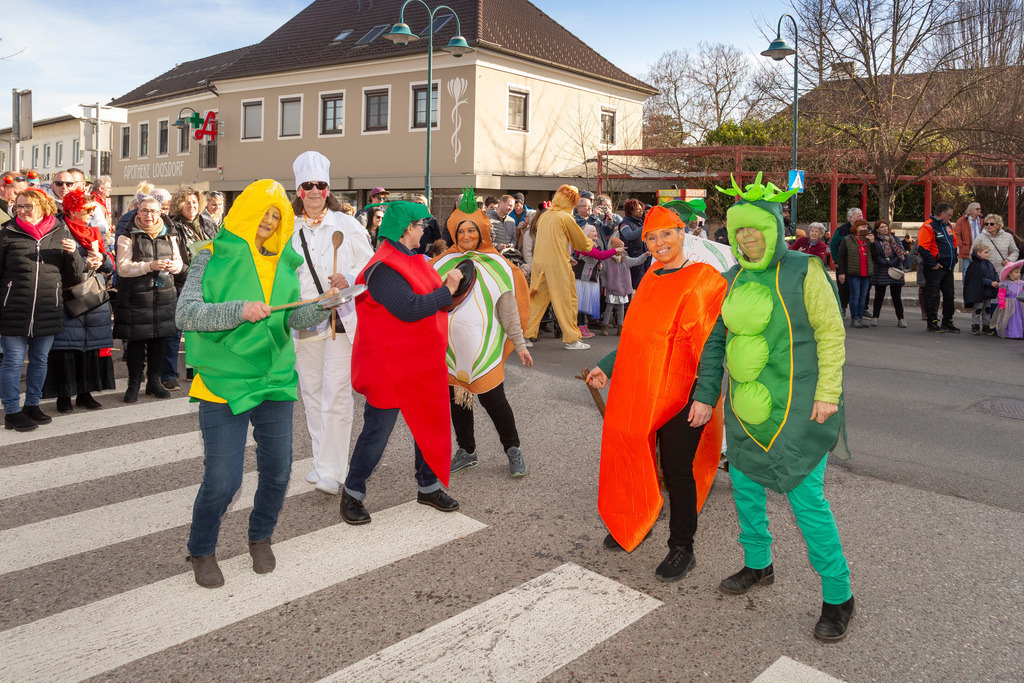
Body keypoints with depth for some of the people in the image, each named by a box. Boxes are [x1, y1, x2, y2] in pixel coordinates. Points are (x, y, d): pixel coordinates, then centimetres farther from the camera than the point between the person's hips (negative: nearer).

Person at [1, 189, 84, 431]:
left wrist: (72, 254, -11)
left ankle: (32, 405, 25)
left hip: (48, 309, 3)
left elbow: (75, 274, 8)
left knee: (40, 360, 12)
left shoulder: (61, 233, 6)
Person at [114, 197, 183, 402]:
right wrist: (150, 266, -22)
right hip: (135, 298, -4)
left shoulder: (169, 235, 11)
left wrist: (173, 265, -9)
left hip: (163, 295, 4)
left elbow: (179, 261, 15)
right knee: (135, 341, 1)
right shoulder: (128, 237, -2)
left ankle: (154, 381, 22)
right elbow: (122, 268, -10)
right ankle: (134, 384, 13)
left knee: (159, 340, 9)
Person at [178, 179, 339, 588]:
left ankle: (260, 538, 38)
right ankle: (201, 551, 24)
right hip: (224, 382, -4)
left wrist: (325, 305, -14)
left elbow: (296, 317, 5)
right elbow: (185, 314, -13)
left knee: (277, 471, 10)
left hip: (275, 379, 5)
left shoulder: (283, 263, 10)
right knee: (222, 479, -5)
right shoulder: (213, 257, -4)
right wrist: (239, 311, -26)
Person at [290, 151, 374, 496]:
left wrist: (348, 278, -18)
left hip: (341, 318, -4)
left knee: (336, 395, -9)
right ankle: (322, 461, 25)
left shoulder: (347, 224, 2)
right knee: (311, 393, 11)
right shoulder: (288, 229, 10)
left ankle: (332, 471, -3)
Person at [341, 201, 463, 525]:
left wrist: (449, 286, -1)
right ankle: (352, 494, 19)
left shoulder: (410, 259, 12)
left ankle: (428, 486, 30)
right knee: (377, 432, 1)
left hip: (421, 365, 9)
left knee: (428, 424, 15)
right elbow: (410, 309, -28)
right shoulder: (383, 268, -20)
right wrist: (447, 291, -20)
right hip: (389, 368, -9)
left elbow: (427, 300, 14)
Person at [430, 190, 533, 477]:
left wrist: (519, 344, 2)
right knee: (456, 397, 11)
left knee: (492, 399, -1)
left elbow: (508, 309, 4)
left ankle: (513, 450, 20)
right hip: (450, 346, 3)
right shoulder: (443, 264, 7)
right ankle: (467, 452, 28)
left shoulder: (496, 266, 2)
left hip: (484, 345, -3)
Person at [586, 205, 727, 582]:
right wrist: (606, 367, 19)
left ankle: (682, 549, 20)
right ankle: (636, 526, 38)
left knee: (677, 470, 3)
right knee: (636, 457, 15)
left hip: (681, 394, -6)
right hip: (639, 388, 7)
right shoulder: (651, 278, 12)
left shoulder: (704, 280, -9)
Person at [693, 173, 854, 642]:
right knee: (745, 485, 16)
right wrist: (706, 394, 9)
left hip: (796, 407, -6)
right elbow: (716, 340, 12)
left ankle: (838, 596, 11)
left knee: (806, 498, -5)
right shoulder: (732, 280, 8)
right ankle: (758, 565, 38)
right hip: (746, 405, 6)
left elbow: (831, 333, -8)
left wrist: (827, 393, -13)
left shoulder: (804, 272, -8)